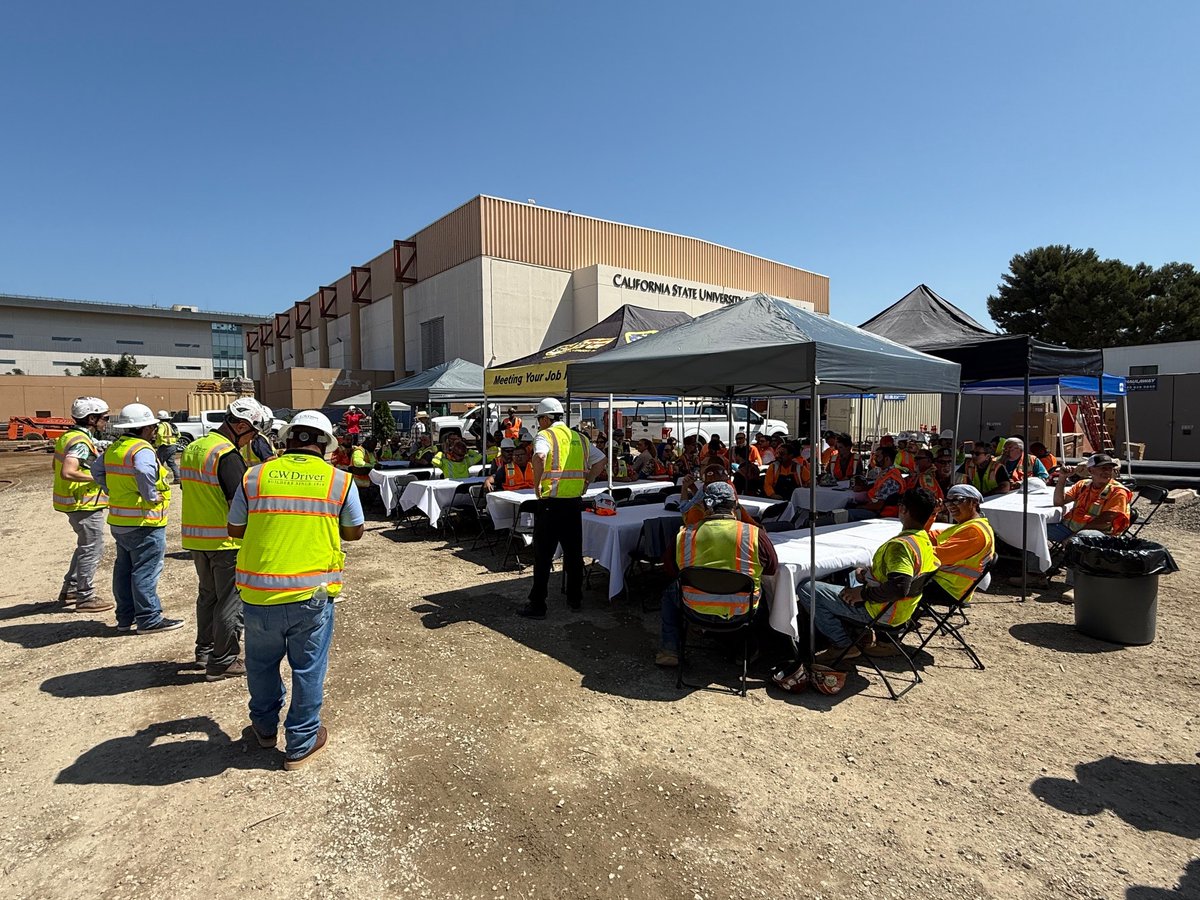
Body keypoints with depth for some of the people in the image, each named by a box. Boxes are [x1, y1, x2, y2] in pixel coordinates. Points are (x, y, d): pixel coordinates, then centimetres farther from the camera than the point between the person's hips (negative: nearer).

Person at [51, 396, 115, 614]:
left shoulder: (69, 436, 11)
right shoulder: (81, 442, -21)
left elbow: (57, 466, 22)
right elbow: (67, 473, -31)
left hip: (74, 502, 10)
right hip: (85, 504, -10)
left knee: (85, 546, 22)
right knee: (92, 549, 0)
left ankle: (69, 590, 30)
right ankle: (85, 598, 8)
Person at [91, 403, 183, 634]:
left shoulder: (113, 448, 11)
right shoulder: (142, 450, -19)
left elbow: (97, 470, 22)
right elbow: (144, 472, -37)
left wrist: (112, 491, 19)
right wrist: (150, 496, -24)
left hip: (119, 522, 9)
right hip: (144, 522, -9)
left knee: (124, 569, 16)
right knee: (145, 571, -2)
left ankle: (125, 617, 26)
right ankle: (149, 619, 4)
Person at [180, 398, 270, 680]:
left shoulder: (192, 448, 10)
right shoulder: (228, 455, -20)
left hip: (195, 537, 9)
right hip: (226, 540, -9)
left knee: (209, 594, 23)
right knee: (231, 601, 3)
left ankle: (204, 650, 34)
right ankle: (222, 662, 11)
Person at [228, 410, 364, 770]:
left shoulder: (254, 476, -2)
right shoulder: (340, 481, -4)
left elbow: (235, 530, 8)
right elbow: (355, 532, 8)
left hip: (259, 592, 2)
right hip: (313, 593, -2)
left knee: (262, 663, 24)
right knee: (308, 669, 14)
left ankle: (265, 727, 45)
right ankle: (301, 743, 28)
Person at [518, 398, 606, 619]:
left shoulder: (545, 435, -7)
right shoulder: (580, 438, 13)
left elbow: (539, 457, -27)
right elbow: (601, 460, 15)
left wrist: (538, 483, -16)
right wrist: (586, 482, 12)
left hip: (550, 503, -6)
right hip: (574, 503, 6)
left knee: (543, 556, 1)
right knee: (574, 554, 16)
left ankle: (537, 606, 7)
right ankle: (575, 599, 26)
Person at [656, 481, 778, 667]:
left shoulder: (684, 535, -6)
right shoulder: (755, 534, -11)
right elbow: (772, 569, 4)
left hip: (697, 610, 0)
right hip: (743, 613, 0)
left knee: (670, 589, 30)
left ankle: (670, 650, 27)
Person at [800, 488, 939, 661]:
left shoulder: (900, 544, -27)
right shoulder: (925, 540, 4)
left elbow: (899, 587, -38)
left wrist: (863, 593, -24)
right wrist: (869, 573, 5)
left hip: (881, 612, -10)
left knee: (806, 590, -13)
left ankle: (843, 645, -4)